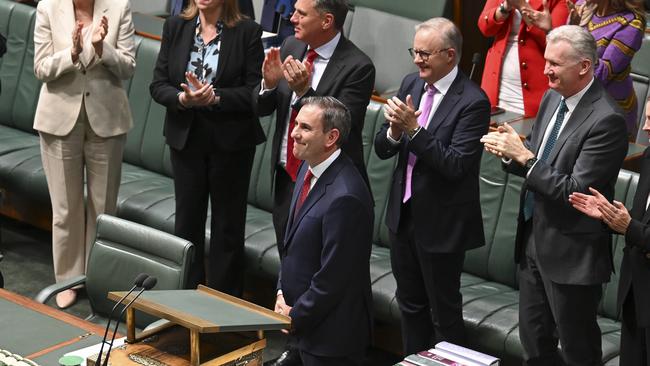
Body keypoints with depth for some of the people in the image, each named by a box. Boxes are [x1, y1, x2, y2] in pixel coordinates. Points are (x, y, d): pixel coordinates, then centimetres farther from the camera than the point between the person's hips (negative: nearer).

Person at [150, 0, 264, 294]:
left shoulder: (247, 32, -6)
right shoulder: (175, 27, 3)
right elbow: (158, 85, 0)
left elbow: (255, 91, -11)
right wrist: (183, 98, -19)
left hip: (230, 140, -3)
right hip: (186, 136, 3)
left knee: (228, 224, 6)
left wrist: (215, 97, -22)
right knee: (187, 219, 9)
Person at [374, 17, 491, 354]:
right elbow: (382, 149, 3)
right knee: (410, 302, 21)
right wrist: (395, 130, -19)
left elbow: (456, 165, -26)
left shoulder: (472, 102, -20)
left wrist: (414, 128, -30)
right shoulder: (410, 84, 1)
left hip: (441, 223, -7)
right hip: (403, 213, 7)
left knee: (444, 311, 9)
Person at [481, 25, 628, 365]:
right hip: (534, 241, 8)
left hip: (571, 254, -8)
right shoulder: (552, 98, 5)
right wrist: (510, 151, -9)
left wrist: (523, 157, -23)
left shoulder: (605, 120, -22)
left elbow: (575, 191, -24)